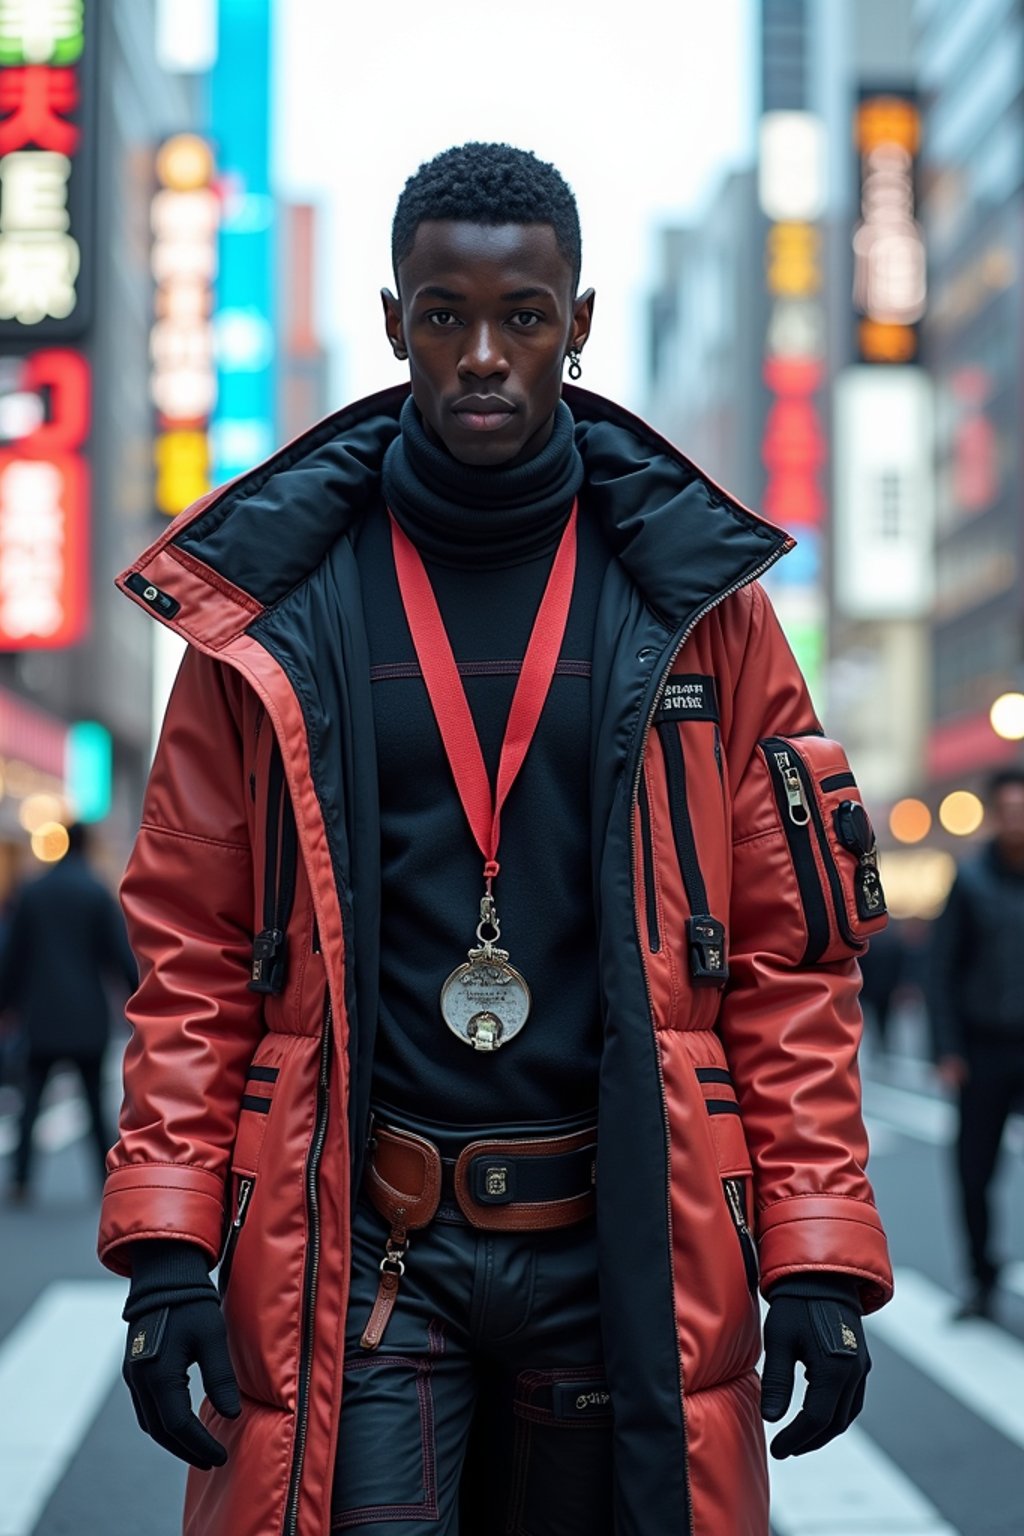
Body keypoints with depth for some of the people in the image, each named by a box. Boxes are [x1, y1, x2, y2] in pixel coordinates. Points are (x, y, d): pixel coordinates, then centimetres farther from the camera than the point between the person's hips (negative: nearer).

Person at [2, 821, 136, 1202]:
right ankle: (109, 1179, 6)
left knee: (31, 1099, 5)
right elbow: (122, 952, -5)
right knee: (95, 1099, 6)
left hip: (42, 1014, 1)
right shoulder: (98, 893, -4)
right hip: (88, 1015, -1)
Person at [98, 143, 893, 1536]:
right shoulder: (270, 599, 3)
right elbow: (192, 952, 4)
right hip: (356, 1250, -1)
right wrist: (165, 1246, -4)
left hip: (628, 1248, 1)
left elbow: (793, 950, 4)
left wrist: (818, 1258, -3)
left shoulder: (698, 597, 4)